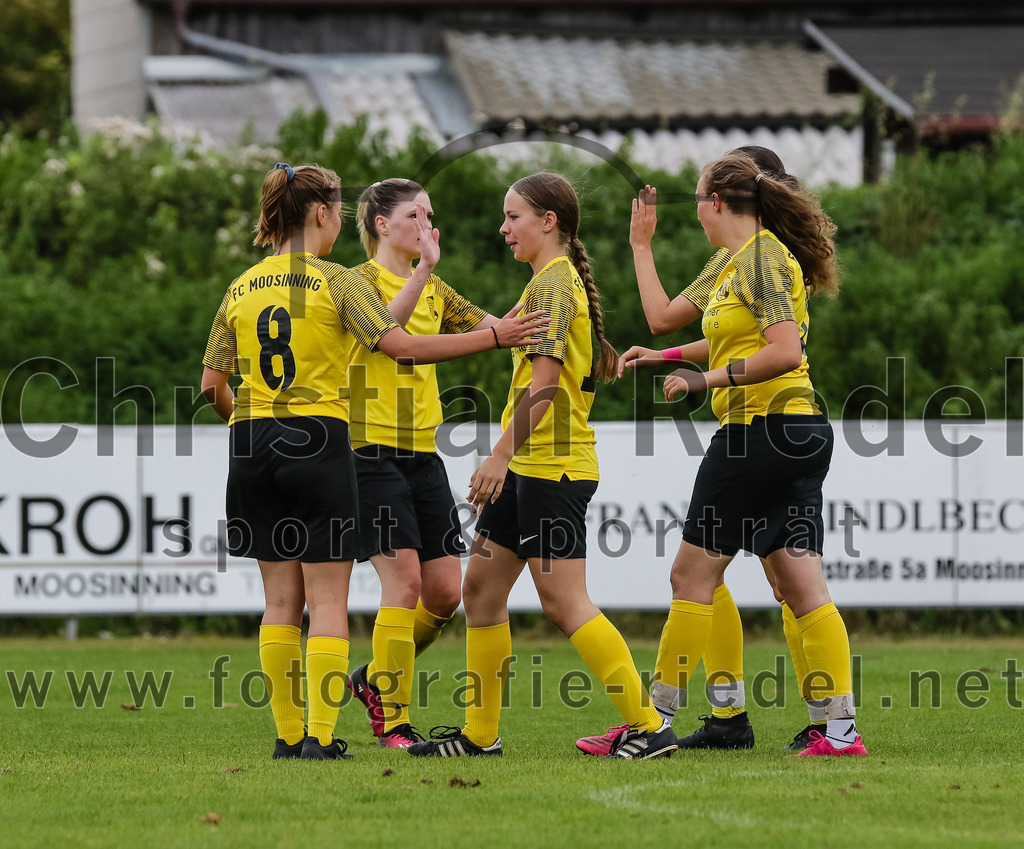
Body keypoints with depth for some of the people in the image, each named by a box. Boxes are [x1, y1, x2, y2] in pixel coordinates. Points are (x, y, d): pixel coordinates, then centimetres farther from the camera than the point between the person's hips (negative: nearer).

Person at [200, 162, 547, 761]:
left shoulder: (241, 290, 9)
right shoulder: (337, 283, -5)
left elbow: (213, 384, 11)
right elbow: (402, 346, -15)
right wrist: (494, 337, -14)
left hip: (253, 444, 5)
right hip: (320, 442, -5)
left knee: (281, 600, 11)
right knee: (328, 600, -1)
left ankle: (288, 735, 10)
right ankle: (320, 737, -8)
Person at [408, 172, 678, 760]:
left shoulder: (553, 285, -12)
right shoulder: (558, 281, 18)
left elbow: (544, 381, -21)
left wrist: (501, 455, -24)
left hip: (551, 467, -10)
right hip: (529, 468, 10)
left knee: (564, 601, -11)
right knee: (482, 586, 11)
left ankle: (649, 726, -10)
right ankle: (480, 734, 16)